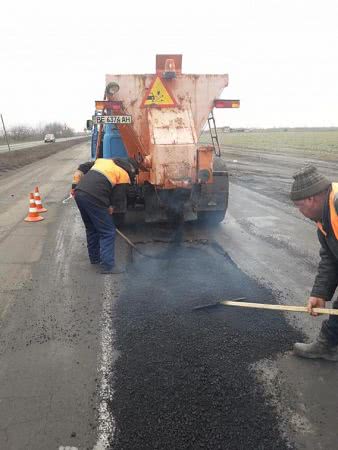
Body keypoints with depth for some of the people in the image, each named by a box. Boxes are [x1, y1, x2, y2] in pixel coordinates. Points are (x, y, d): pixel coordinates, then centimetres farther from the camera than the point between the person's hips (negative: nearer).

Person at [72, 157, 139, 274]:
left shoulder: (103, 160, 26)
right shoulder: (125, 176, 6)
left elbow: (81, 168, 20)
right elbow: (115, 199, 1)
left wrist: (75, 186, 19)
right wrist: (108, 213, 14)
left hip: (79, 193, 7)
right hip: (94, 197, -7)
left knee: (91, 228, 23)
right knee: (108, 232, 4)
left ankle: (94, 258, 35)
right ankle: (108, 266, 3)